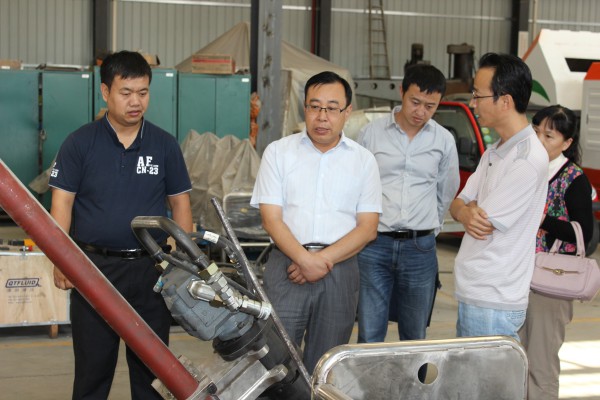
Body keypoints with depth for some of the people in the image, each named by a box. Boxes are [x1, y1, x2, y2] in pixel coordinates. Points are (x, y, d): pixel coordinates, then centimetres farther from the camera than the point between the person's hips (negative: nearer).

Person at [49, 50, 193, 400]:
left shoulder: (165, 145, 4)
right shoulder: (80, 143, -1)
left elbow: (180, 203, 8)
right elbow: (62, 202, -2)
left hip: (152, 267, 2)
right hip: (95, 266, -1)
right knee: (93, 366, 6)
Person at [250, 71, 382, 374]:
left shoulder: (363, 160, 8)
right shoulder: (278, 152, 5)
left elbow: (367, 228, 2)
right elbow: (271, 218, -2)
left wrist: (324, 260, -11)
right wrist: (306, 259, -16)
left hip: (340, 270, 1)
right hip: (287, 265, -1)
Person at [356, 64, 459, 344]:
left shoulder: (444, 141, 6)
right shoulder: (372, 133, 1)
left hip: (420, 247, 2)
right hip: (375, 244, -1)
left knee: (414, 337, 10)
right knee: (370, 336, -1)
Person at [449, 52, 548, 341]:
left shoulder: (528, 160, -19)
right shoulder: (495, 152, 13)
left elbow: (484, 225, -18)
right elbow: (457, 204, 11)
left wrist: (465, 208, 4)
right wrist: (466, 213, -12)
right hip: (470, 294, 9)